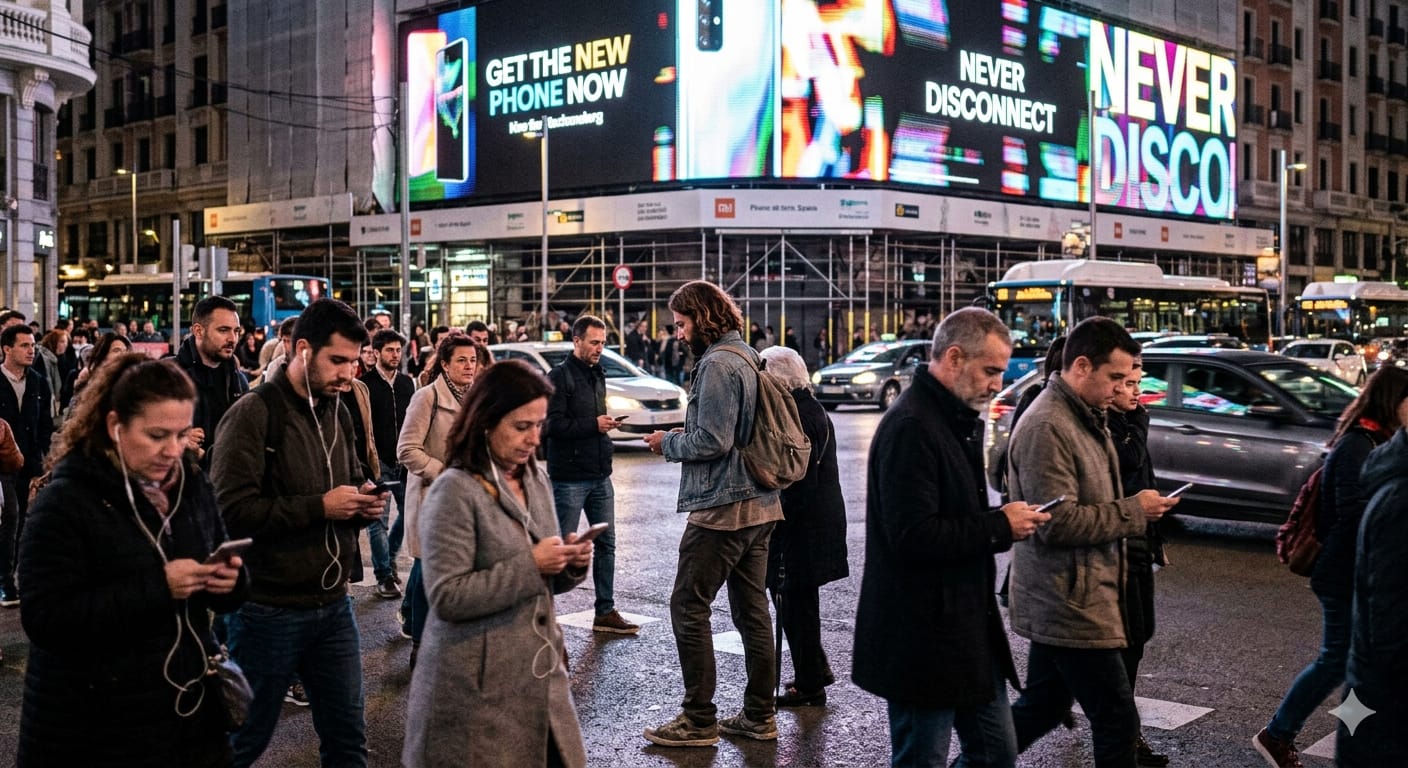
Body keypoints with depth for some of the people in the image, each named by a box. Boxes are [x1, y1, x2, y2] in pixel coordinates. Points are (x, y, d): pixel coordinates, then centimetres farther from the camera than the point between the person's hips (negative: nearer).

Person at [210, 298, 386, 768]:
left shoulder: (338, 413, 9)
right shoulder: (253, 413, -14)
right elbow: (230, 510, -22)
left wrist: (365, 503, -1)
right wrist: (319, 506, -21)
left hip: (333, 605, 7)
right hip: (268, 610, -6)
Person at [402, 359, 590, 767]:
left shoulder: (536, 481, 7)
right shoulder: (456, 492, -15)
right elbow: (447, 598, -20)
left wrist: (571, 566, -5)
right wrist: (530, 565, -21)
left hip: (540, 675, 7)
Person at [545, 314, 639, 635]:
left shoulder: (598, 375, 15)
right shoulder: (560, 376, -11)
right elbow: (553, 424, -19)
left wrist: (606, 423, 2)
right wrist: (594, 424, -18)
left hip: (600, 476, 8)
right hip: (569, 478, -8)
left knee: (606, 544, 10)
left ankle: (605, 612, 19)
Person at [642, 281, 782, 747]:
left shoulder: (717, 364, -15)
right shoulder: (749, 358, 15)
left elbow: (711, 441, -21)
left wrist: (667, 443, -5)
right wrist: (679, 438, 12)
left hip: (722, 508, -10)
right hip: (759, 504, 10)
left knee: (689, 608, -2)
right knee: (751, 610, 12)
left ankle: (699, 720, 4)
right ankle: (759, 716, 20)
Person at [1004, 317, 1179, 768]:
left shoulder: (1083, 418, 13)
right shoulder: (1047, 428, -20)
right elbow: (1056, 523, -24)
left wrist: (1137, 506, 9)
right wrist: (1133, 510, -16)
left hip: (1062, 602, 10)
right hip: (1070, 605, -10)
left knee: (1040, 709, 17)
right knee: (1117, 721, -2)